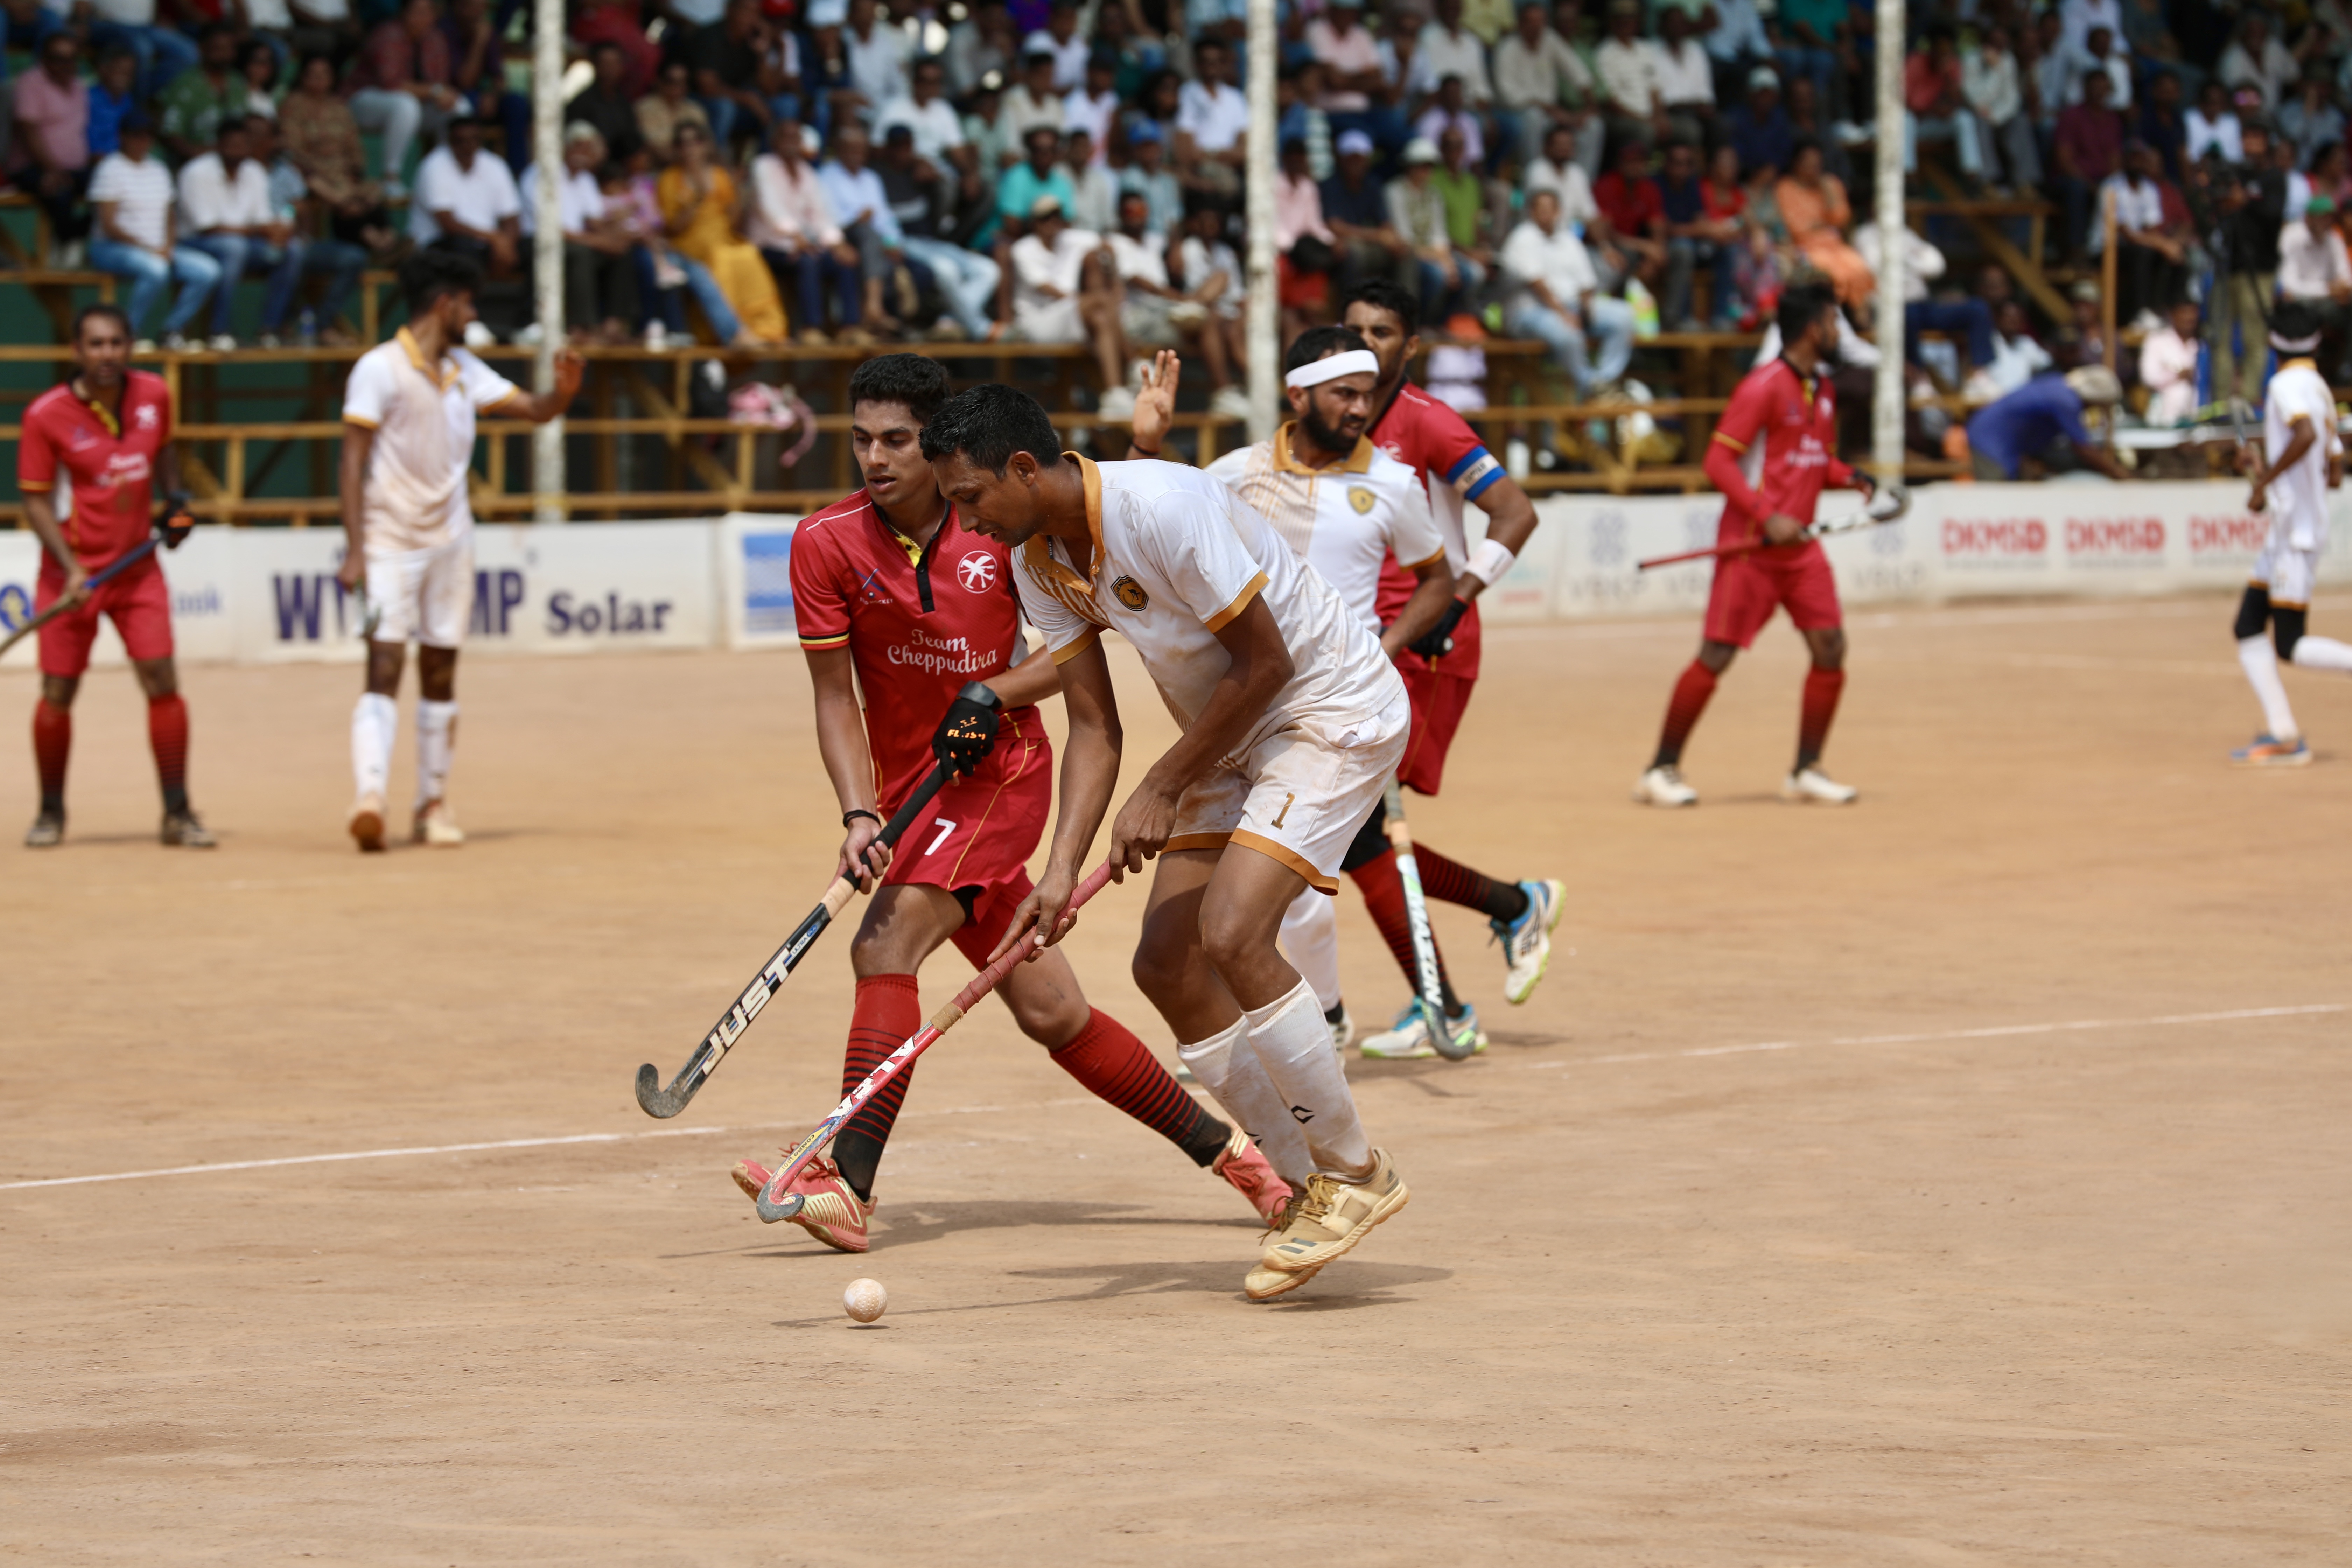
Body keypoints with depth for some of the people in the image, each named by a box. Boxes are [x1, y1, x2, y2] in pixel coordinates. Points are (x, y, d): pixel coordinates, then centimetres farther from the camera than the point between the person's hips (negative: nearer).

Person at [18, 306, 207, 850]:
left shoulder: (154, 395, -2)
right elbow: (36, 500, -10)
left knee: (162, 681, -6)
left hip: (138, 567, 2)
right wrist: (71, 567, -21)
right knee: (58, 693, 2)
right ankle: (51, 813, 20)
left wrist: (175, 499, 5)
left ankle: (177, 814, 3)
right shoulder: (46, 415, -13)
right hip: (73, 572, -2)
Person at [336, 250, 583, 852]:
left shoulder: (464, 369, 10)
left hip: (449, 539, 6)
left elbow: (535, 410, 13)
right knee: (384, 669, -16)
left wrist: (564, 389, -11)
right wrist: (354, 550, -19)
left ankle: (433, 803, 16)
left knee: (441, 674, 9)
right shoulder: (379, 369, -10)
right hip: (390, 541, -6)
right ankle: (369, 796, -27)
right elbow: (354, 462, -12)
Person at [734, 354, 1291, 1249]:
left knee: (886, 945, -25)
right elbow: (836, 698, -5)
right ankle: (1221, 1148, 22)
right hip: (913, 795, 4)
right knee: (1052, 1015, 6)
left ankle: (846, 1182, -34)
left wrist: (992, 694, -16)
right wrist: (858, 815, -19)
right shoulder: (827, 544, -5)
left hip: (1001, 770, -4)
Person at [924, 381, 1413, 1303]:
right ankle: (1306, 1189, 12)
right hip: (1232, 740, 9)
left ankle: (1355, 1173, -8)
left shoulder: (1162, 510, -28)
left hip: (1335, 712, -9)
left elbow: (1266, 663, -23)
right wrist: (1062, 872, -12)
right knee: (1166, 964, 0)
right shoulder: (1037, 560, -2)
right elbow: (1094, 726, 1)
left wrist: (1164, 788, -16)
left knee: (1232, 934, -23)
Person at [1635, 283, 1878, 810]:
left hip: (1799, 542, 8)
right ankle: (1662, 770, 3)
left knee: (1830, 647, -1)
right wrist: (1767, 519, -23)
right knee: (1717, 654, -7)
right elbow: (1719, 460, -16)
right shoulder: (1764, 387, -13)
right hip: (1751, 544, -8)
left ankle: (1807, 771, 11)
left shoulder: (1821, 388, 13)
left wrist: (1851, 478, 1)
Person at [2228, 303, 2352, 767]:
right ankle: (2281, 733, 3)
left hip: (2298, 534, -10)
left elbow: (2306, 434, -33)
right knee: (2248, 628, 8)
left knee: (2291, 646, -9)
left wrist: (2264, 482, -24)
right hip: (2286, 533, 10)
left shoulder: (2288, 385, -12)